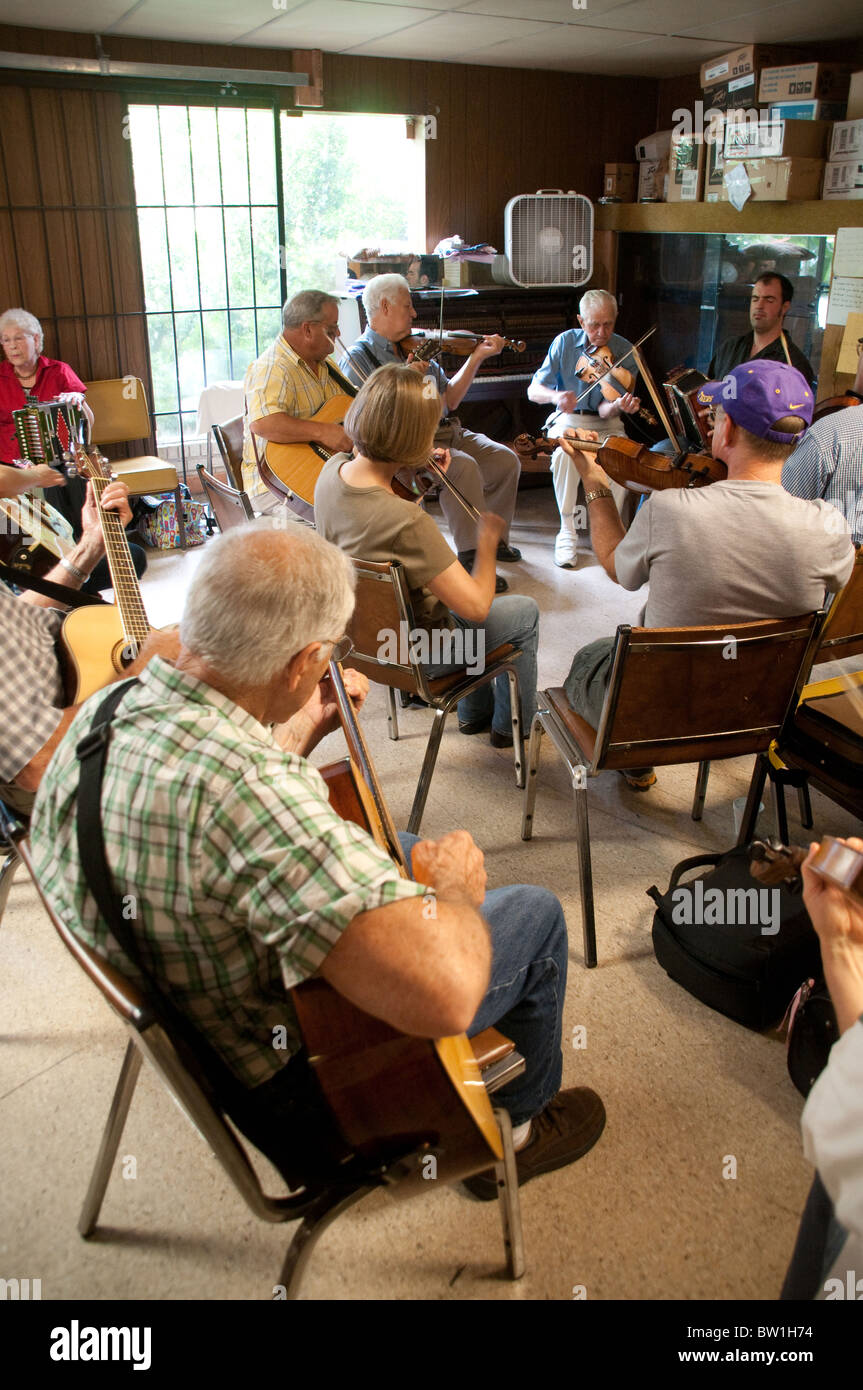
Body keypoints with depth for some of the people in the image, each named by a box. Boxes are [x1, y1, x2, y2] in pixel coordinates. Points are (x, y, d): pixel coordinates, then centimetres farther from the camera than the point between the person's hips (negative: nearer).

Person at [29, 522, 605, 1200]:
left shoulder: (105, 711, -11)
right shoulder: (247, 785, -41)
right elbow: (443, 993, -46)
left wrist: (307, 727, 10)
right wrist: (454, 887, -25)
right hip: (285, 1082, -8)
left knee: (394, 849, 28)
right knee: (536, 913, 6)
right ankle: (516, 1129, 32)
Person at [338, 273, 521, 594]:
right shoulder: (357, 357, -3)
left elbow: (449, 401, 15)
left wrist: (477, 357, 9)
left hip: (447, 432, 7)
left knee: (506, 460, -4)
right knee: (464, 468, -31)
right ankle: (472, 560, -21)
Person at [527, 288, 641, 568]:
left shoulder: (625, 351, -8)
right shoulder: (565, 342, -6)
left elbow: (605, 411, -15)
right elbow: (533, 390, -9)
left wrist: (617, 406, -39)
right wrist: (555, 396, -31)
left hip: (604, 423, 0)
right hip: (568, 419, 0)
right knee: (565, 452, -35)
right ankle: (567, 529, -19)